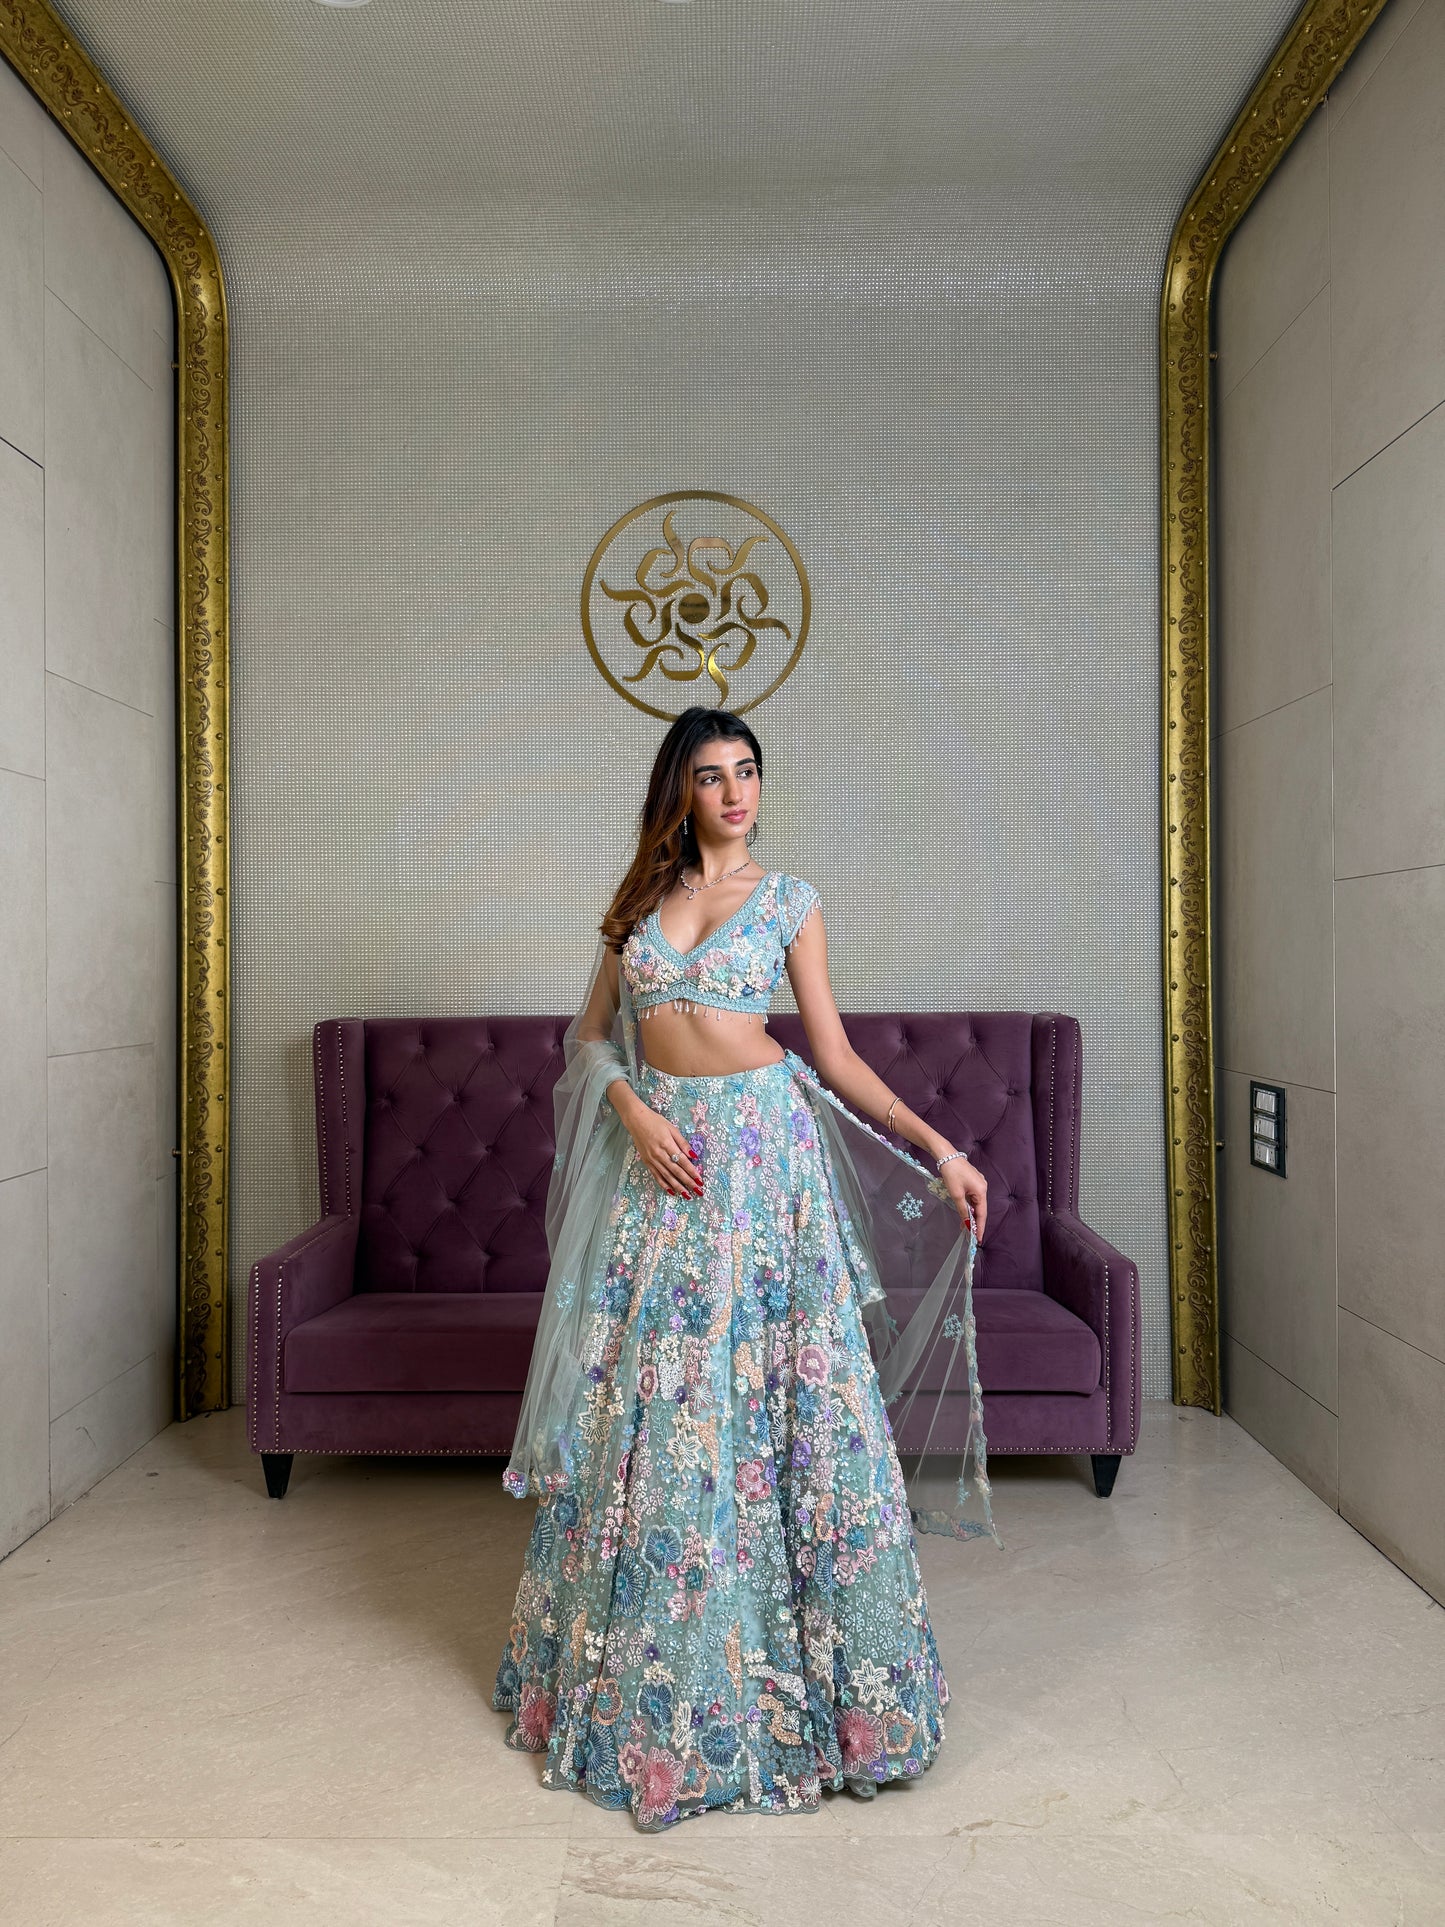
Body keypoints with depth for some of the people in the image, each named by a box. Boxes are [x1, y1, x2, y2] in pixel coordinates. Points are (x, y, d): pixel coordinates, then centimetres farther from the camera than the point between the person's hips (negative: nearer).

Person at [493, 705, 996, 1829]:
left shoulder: (789, 900, 4)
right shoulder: (641, 897, 11)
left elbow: (836, 1055, 3)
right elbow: (592, 1035, 10)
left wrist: (937, 1147, -5)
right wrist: (636, 1114, -9)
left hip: (763, 1152, -2)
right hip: (660, 1157, 2)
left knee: (770, 1396, 0)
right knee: (648, 1412, 7)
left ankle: (789, 1675, 19)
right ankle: (655, 1677, 26)